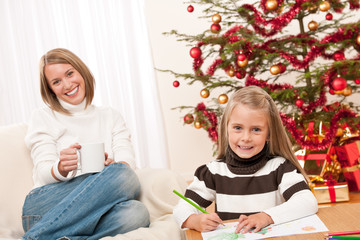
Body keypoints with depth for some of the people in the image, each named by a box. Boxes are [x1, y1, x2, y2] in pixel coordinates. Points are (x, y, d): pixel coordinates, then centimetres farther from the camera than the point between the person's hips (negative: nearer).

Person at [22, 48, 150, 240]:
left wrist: (110, 166, -18)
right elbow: (44, 173, 2)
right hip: (47, 206, -3)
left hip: (94, 208, 3)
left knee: (136, 213, -34)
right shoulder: (43, 118, 15)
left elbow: (127, 163, 6)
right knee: (123, 176, -31)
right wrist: (61, 168, -23)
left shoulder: (111, 117, 22)